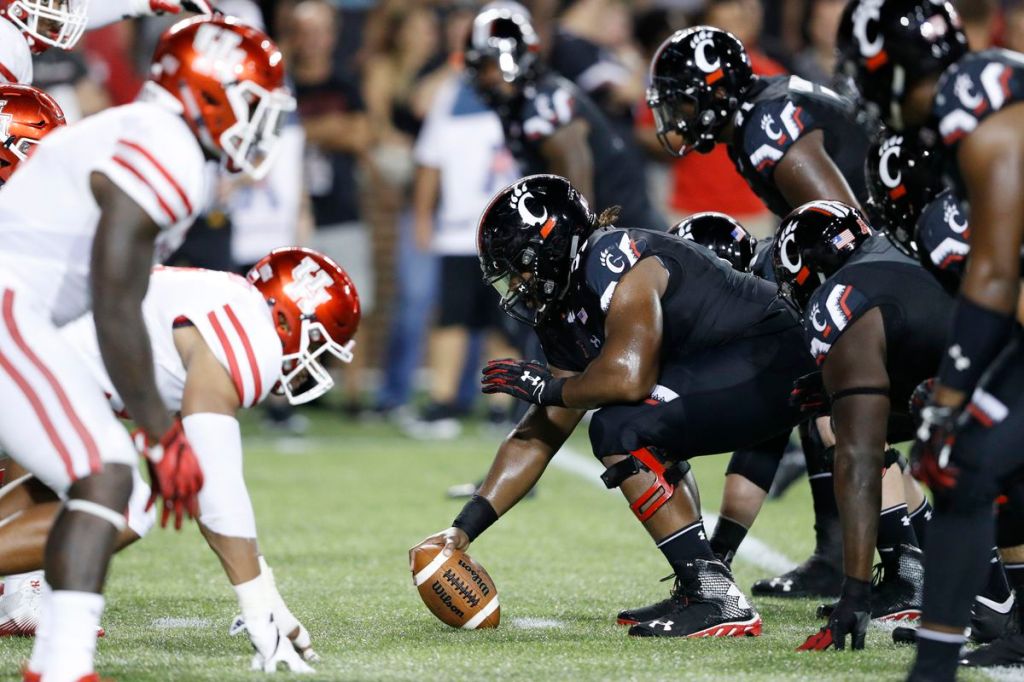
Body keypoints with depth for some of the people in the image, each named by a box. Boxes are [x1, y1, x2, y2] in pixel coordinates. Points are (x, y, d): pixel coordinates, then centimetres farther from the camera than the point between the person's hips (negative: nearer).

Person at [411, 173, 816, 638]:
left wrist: (543, 387, -11)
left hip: (771, 360, -11)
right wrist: (464, 528, 15)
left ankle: (719, 601, -19)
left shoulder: (616, 261, -16)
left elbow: (627, 376, -29)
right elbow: (538, 435, 19)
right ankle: (696, 590, 18)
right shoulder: (565, 317, 14)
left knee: (619, 430, -19)